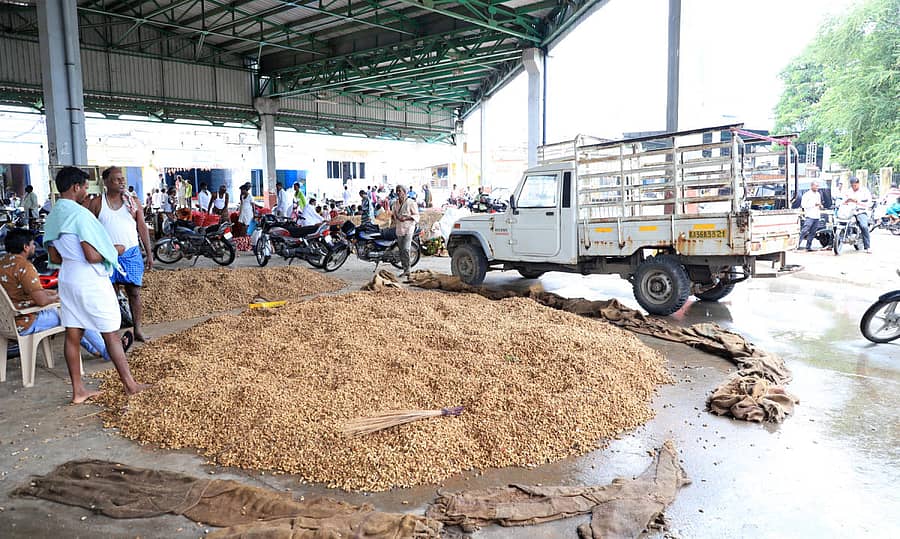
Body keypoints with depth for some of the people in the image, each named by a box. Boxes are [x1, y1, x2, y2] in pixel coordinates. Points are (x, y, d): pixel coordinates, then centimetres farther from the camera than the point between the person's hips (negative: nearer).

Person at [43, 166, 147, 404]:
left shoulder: (53, 216, 8)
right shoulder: (80, 214, -18)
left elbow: (54, 257, 13)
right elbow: (93, 256, -21)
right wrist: (112, 251, -5)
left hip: (67, 279, 8)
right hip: (91, 280, -8)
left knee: (73, 336, 10)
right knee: (110, 334, 1)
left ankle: (78, 391, 18)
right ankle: (130, 384, 11)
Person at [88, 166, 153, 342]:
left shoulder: (133, 202, 7)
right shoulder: (96, 204, 3)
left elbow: (142, 228, 7)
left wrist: (149, 253, 3)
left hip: (131, 253, 1)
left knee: (134, 292, 1)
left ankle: (137, 330, 7)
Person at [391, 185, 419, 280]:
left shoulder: (411, 202, -5)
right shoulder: (395, 203, 14)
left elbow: (416, 216, -6)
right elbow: (393, 214, 26)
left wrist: (406, 218, -20)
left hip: (408, 228, -7)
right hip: (399, 229, 7)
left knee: (406, 250, -19)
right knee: (401, 251, 9)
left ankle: (408, 270, -21)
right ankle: (405, 270, 18)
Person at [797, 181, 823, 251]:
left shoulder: (818, 194, 20)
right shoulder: (807, 194, -4)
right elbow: (803, 204, -11)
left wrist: (820, 206, 10)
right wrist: (814, 204, -17)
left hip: (817, 216, 7)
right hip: (809, 216, -7)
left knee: (812, 233, 6)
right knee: (804, 231, -16)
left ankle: (808, 246, 9)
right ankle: (798, 244, -17)